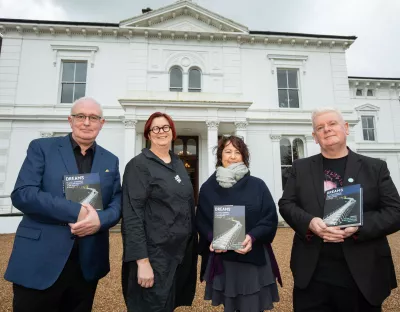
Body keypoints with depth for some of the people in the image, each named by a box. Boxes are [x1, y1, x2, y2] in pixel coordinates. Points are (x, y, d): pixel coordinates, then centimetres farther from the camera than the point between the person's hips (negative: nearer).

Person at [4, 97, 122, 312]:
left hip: (88, 264, 3)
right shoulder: (41, 148, -1)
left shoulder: (110, 161, 8)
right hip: (39, 261, -3)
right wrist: (76, 211, -20)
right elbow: (22, 194, -12)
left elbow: (117, 203, 3)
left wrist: (100, 220, -18)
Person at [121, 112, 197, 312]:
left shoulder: (178, 164, 9)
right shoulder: (139, 165, -12)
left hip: (183, 250, 7)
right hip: (155, 253, -7)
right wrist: (142, 261, -20)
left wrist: (192, 242, 12)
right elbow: (132, 215, -17)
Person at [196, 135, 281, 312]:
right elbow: (201, 221, 3)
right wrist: (212, 238, -16)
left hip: (254, 258, 0)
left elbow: (271, 219, -3)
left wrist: (252, 237, -19)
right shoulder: (208, 188, 0)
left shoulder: (257, 185, -2)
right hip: (221, 260, 1)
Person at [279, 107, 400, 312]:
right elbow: (286, 204, 2)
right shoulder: (301, 168, 7)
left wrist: (358, 227, -18)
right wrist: (310, 222, -17)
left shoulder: (375, 167, 5)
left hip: (362, 273, 0)